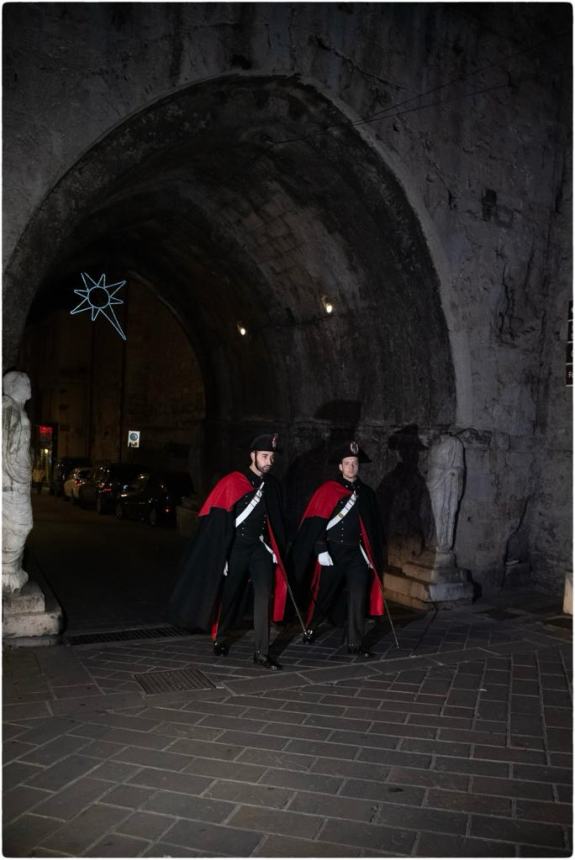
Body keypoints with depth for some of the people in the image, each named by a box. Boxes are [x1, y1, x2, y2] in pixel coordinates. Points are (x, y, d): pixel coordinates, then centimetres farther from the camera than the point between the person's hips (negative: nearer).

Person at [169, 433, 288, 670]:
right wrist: (220, 555, -14)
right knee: (229, 594, 11)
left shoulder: (272, 485, 6)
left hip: (260, 546, 3)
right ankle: (220, 638, 36)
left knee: (265, 594, -10)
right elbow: (217, 521, -12)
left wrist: (278, 551, 15)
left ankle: (262, 653, -6)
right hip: (236, 547, -3)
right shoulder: (232, 482, -11)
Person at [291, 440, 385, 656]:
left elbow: (373, 528, 16)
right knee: (324, 594, 9)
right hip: (332, 551, -3)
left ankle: (355, 643, 4)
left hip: (357, 552, 3)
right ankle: (310, 628, 34)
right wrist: (321, 550, -15)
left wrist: (373, 556, 14)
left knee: (359, 597, -5)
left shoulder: (366, 493, 9)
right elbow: (315, 523, -9)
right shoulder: (327, 490, -6)